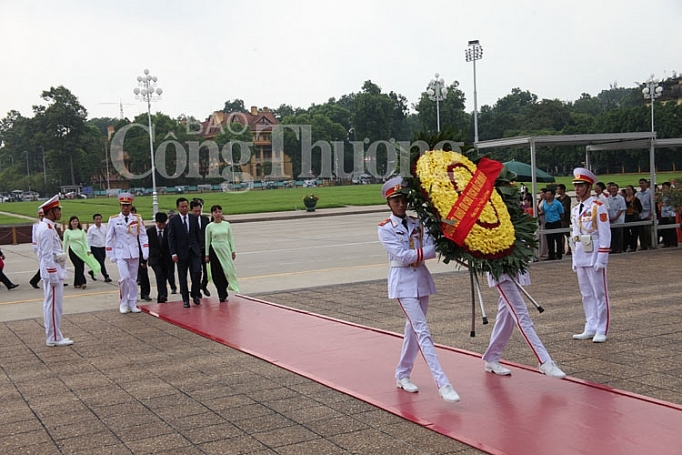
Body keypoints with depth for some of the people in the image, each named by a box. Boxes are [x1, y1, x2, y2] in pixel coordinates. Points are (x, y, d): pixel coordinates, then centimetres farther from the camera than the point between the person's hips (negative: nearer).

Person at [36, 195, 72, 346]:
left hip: (51, 272, 11)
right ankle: (54, 338, 1)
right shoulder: (47, 229, -18)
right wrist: (53, 276, -21)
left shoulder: (47, 227, 14)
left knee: (50, 305, 14)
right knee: (54, 305, -5)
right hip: (53, 272, -11)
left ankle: (52, 336, 21)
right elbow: (47, 255, -21)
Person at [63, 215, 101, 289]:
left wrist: (88, 250, -3)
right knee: (78, 267, -12)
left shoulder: (81, 231, 6)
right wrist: (64, 253, 6)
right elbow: (65, 242, 5)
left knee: (81, 267, 2)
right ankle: (82, 283, -14)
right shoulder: (67, 231, 0)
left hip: (81, 251, 3)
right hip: (73, 251, -3)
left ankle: (77, 284, 12)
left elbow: (85, 241, 6)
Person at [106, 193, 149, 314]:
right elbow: (109, 239, 2)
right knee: (124, 278, -15)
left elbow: (143, 236, 5)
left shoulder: (137, 219, 4)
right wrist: (111, 255, -1)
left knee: (133, 280, 8)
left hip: (134, 253, 3)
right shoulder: (113, 220, -1)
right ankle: (123, 303, 2)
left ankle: (132, 304, 18)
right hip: (121, 254, -3)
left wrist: (145, 252, -4)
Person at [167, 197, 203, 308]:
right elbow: (171, 238, -4)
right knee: (182, 277, 4)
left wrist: (199, 248, 7)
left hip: (194, 251, 2)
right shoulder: (173, 221, -2)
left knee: (197, 272, -11)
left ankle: (195, 294, 10)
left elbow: (198, 235, 11)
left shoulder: (194, 218, 6)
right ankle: (185, 300, 13)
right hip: (181, 252, -2)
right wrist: (173, 253, -10)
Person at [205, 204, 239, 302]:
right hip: (214, 250, -2)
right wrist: (207, 255, 1)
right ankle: (222, 294, 7)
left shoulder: (226, 224, 4)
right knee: (217, 273, -1)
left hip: (225, 249, 2)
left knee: (227, 270, -2)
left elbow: (230, 238, 8)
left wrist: (233, 251, 4)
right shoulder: (209, 226, -1)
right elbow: (207, 241, 3)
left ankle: (223, 294, 14)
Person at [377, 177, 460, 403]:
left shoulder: (417, 223, 9)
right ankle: (442, 384, -16)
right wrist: (434, 250, -18)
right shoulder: (385, 229, -5)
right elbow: (403, 256, -16)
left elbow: (431, 246, -5)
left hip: (422, 279, 6)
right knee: (422, 332, -12)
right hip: (403, 283, -5)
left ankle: (402, 375, 30)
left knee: (414, 330, 13)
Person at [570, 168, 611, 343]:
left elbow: (605, 234, -11)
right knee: (586, 294, 10)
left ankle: (602, 331, 5)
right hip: (580, 258, 7)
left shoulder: (598, 207, -7)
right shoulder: (575, 210, 13)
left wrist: (601, 259, -15)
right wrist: (574, 259, 14)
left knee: (600, 294, 0)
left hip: (594, 257, -7)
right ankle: (590, 328, 16)